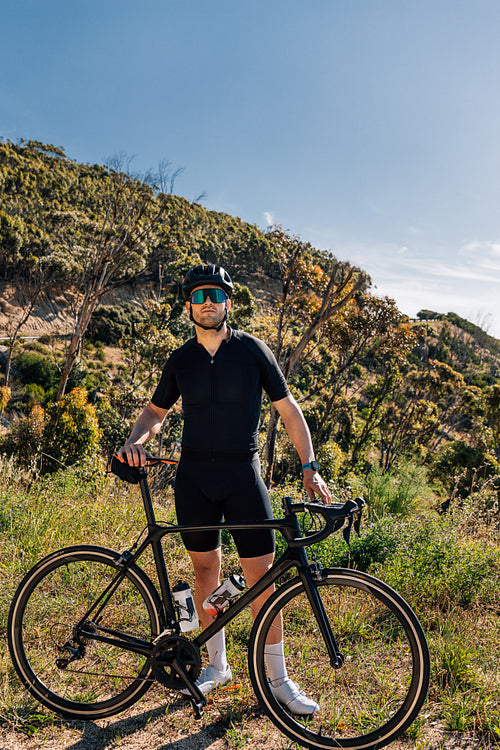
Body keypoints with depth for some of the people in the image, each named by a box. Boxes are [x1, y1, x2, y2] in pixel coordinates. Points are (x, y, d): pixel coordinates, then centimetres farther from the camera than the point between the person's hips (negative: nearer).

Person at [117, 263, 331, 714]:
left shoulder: (252, 350, -1)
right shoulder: (181, 360, 5)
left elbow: (288, 408, 1)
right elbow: (157, 411, 17)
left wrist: (310, 467, -6)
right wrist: (136, 440, -5)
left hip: (243, 475, -2)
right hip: (194, 478, 3)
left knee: (262, 577, -1)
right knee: (205, 571, 11)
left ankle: (278, 679, 16)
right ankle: (217, 664, 31)